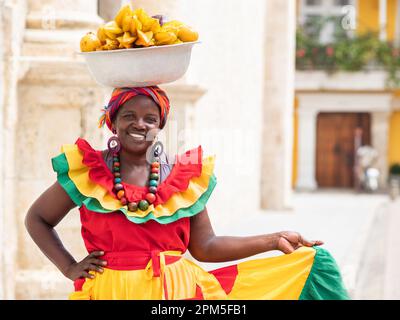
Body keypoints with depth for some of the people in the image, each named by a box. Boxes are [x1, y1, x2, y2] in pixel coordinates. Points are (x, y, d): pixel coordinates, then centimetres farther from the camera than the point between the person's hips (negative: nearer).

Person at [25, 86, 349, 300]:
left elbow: (204, 246, 11)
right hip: (110, 291, -3)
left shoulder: (186, 176, 6)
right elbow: (37, 219, 12)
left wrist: (274, 240, 7)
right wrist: (70, 268, -1)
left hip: (179, 291, 3)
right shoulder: (86, 172, 0)